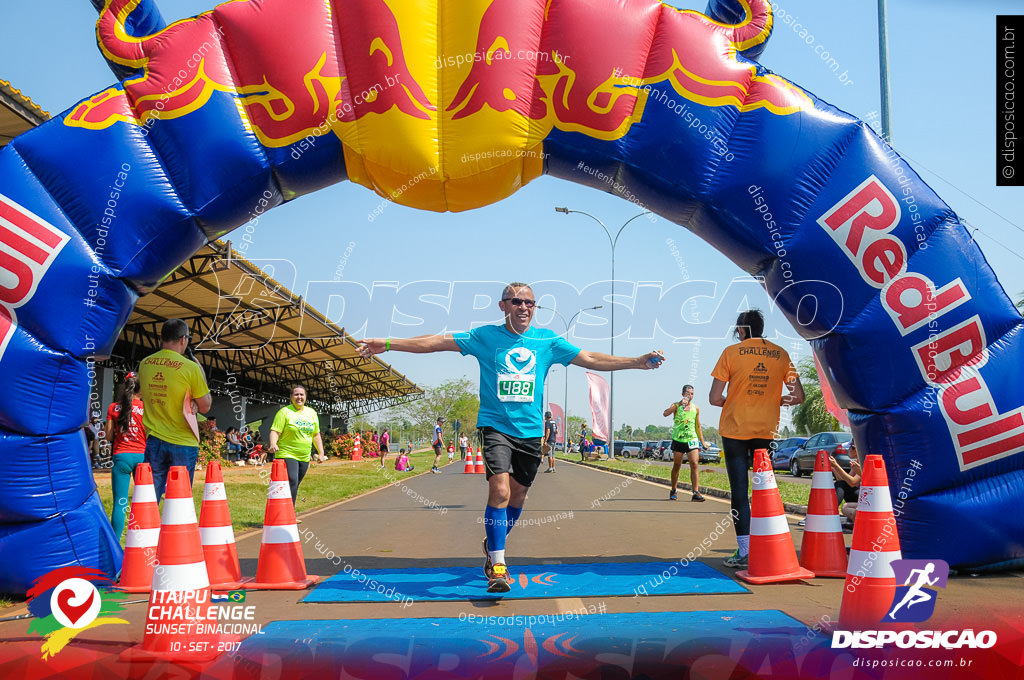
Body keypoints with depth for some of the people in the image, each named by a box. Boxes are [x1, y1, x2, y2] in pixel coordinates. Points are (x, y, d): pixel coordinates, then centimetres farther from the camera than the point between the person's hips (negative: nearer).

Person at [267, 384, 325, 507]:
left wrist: (321, 452, 15)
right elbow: (275, 431, -10)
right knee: (292, 483, -18)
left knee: (295, 486, 9)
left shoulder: (312, 413, 13)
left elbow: (316, 435, 20)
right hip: (287, 455, -6)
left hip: (304, 457, 6)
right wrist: (273, 444, -28)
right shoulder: (284, 412, -4)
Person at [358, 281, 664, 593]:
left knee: (517, 496, 10)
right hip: (496, 427, -3)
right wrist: (387, 344, -9)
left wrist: (638, 361, 2)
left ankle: (493, 545, 36)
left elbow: (590, 359, 7)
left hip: (531, 430, 3)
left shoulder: (547, 340, 6)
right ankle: (498, 566, -13)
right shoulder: (485, 336, 0)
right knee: (499, 491, -18)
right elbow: (438, 341, -3)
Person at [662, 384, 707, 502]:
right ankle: (673, 491, 23)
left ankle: (696, 493, -15)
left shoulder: (696, 408, 9)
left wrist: (702, 442, 15)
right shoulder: (676, 405, -1)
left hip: (692, 439, 2)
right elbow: (665, 414, -22)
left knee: (694, 464, -11)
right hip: (678, 439, -2)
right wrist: (680, 404, -28)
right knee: (676, 466, 8)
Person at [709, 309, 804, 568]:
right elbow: (798, 396, 4)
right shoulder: (780, 354, 6)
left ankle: (744, 551, -3)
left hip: (735, 428, -3)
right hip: (767, 430, 3)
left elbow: (714, 398, -6)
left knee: (739, 490, 0)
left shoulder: (732, 352, -3)